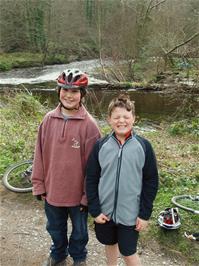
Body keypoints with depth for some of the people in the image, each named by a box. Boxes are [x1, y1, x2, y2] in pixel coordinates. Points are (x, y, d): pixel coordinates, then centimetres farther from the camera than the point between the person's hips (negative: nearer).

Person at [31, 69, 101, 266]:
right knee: (55, 228, 25)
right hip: (52, 190, 3)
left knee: (79, 231, 21)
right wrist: (38, 184, 2)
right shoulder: (49, 119, -6)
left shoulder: (89, 124, -17)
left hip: (78, 193, -3)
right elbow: (40, 154, 0)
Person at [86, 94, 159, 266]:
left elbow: (151, 182, -5)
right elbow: (91, 179, -2)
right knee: (110, 244, 22)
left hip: (130, 214, -2)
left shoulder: (144, 146, -9)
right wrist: (94, 210, -5)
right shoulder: (101, 145, -6)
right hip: (104, 211, 2)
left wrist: (145, 214, -6)